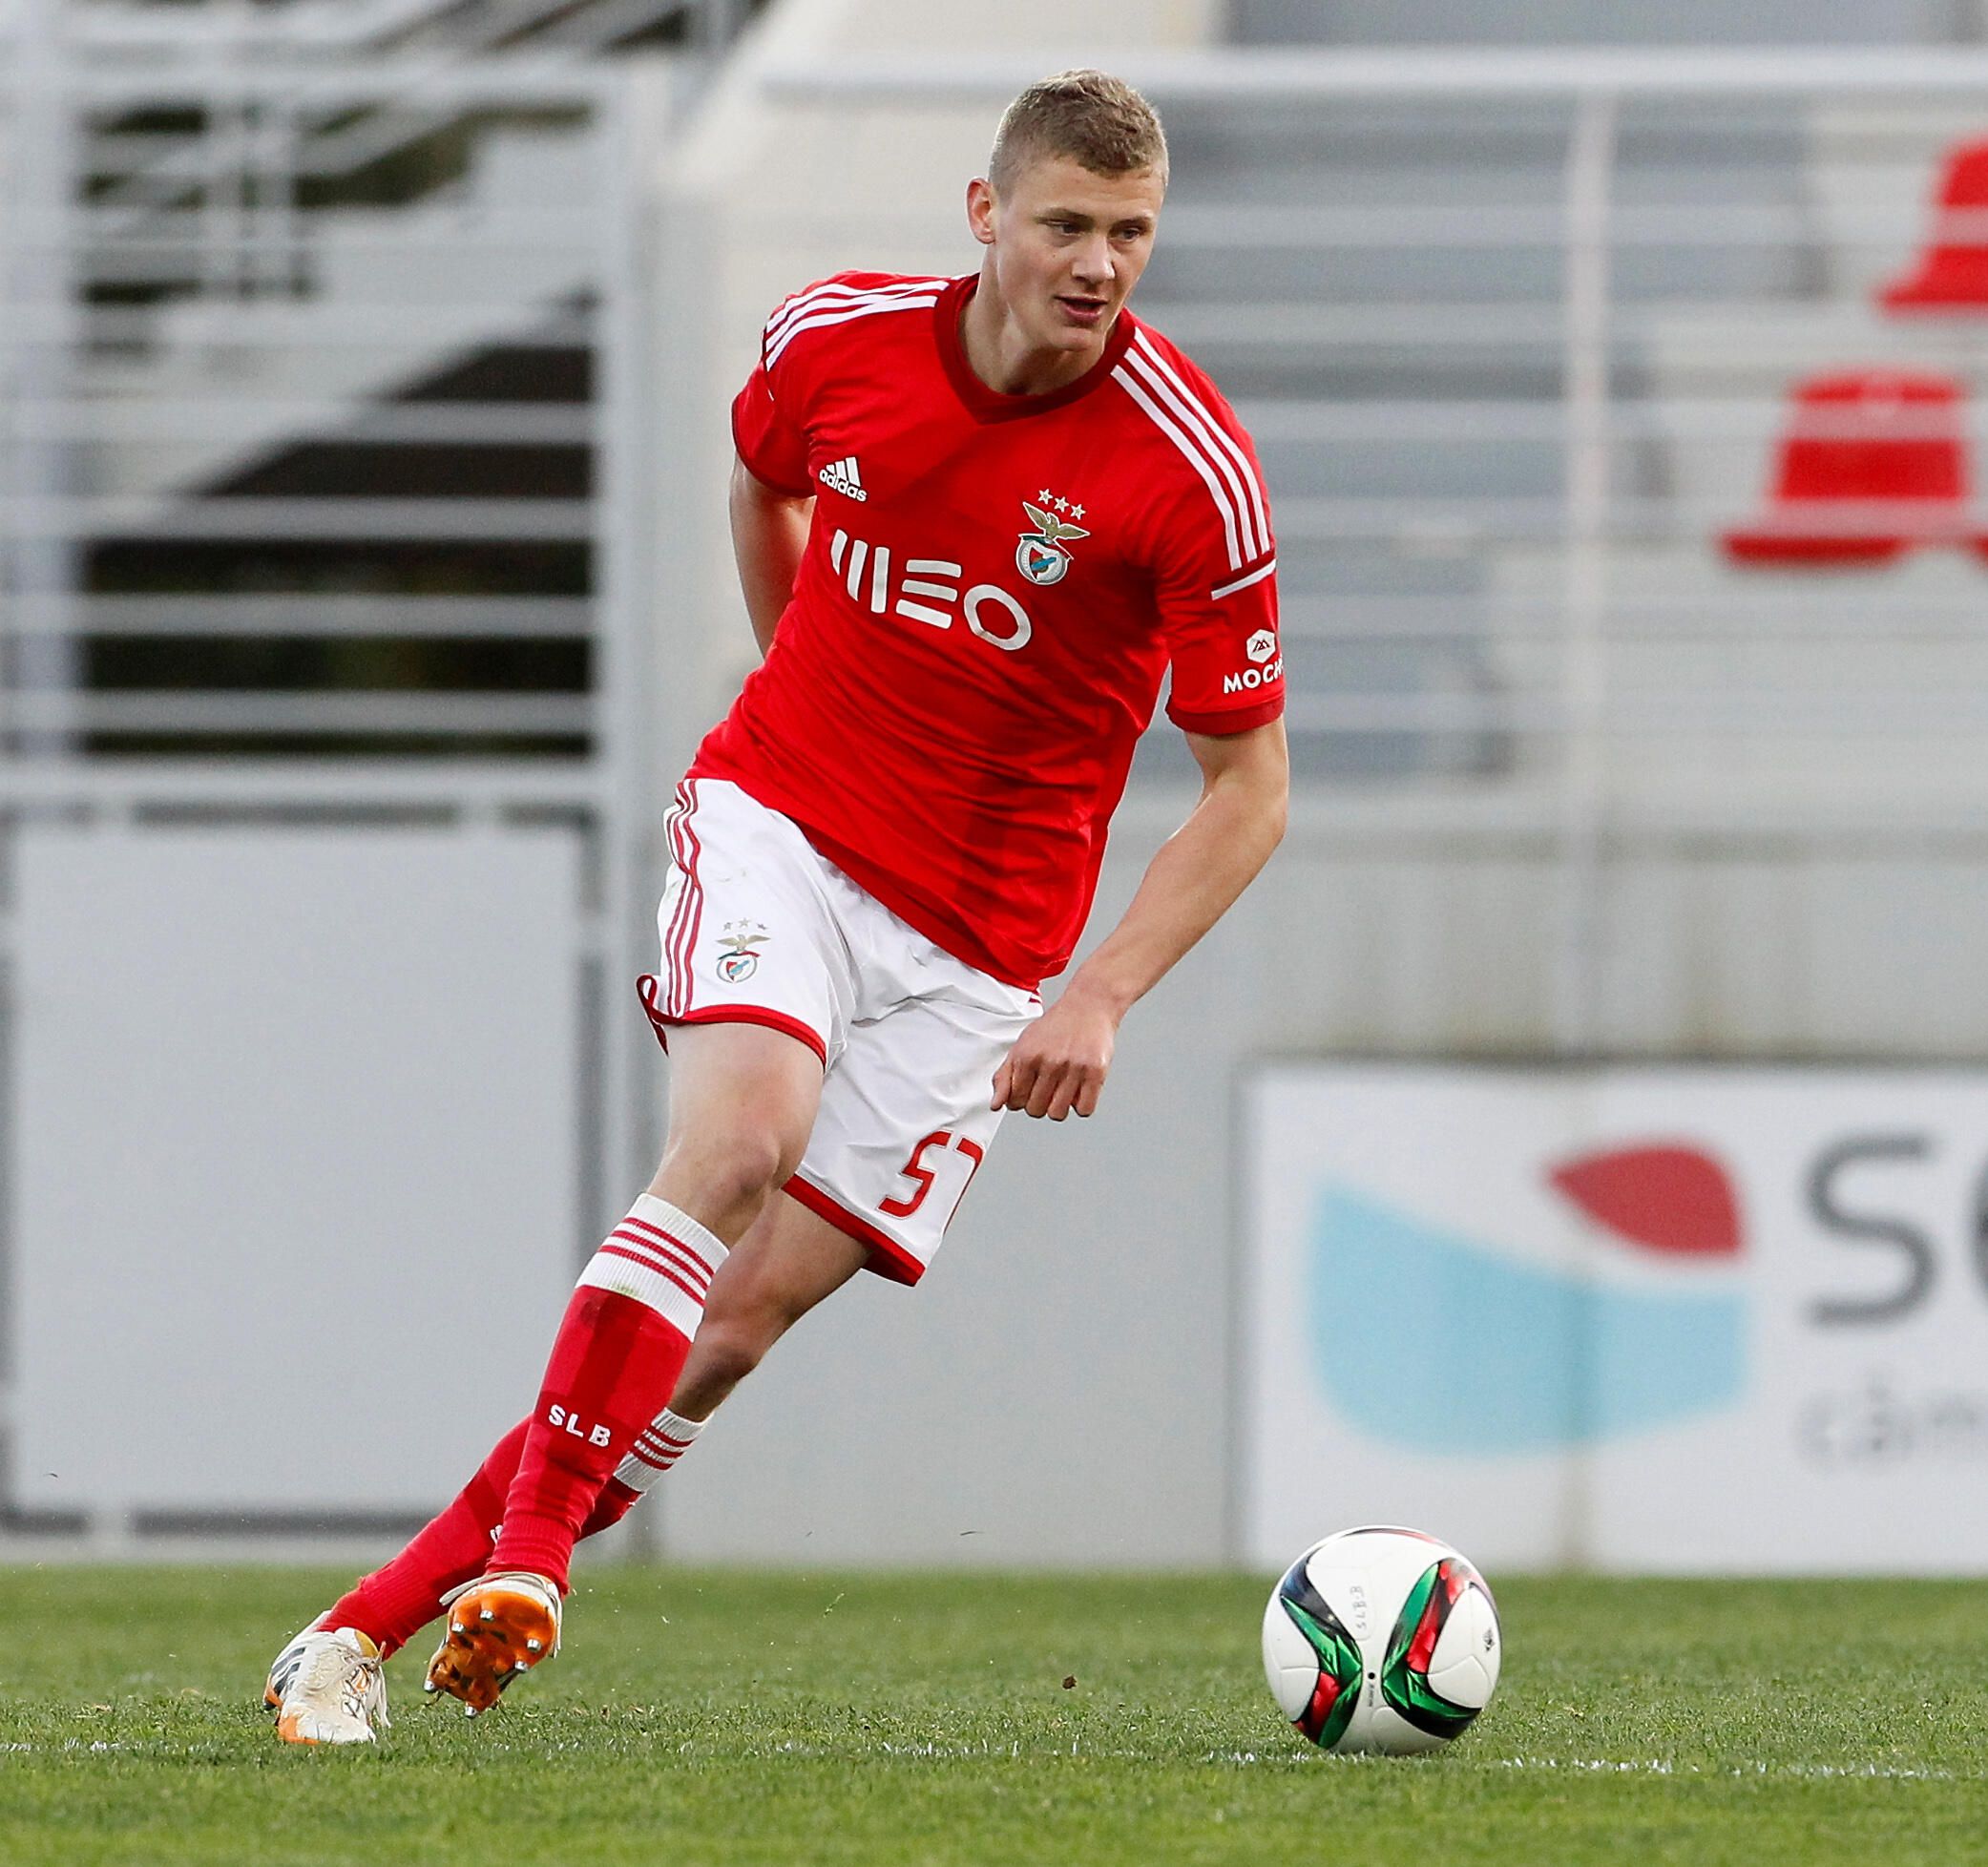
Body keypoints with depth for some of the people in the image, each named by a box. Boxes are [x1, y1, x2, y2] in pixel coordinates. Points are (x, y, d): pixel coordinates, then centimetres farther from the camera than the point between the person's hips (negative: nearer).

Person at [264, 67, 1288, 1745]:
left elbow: (1250, 787, -8)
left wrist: (1102, 994, -17)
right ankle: (520, 1557, -29)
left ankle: (366, 1630, 0)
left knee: (753, 1310, -6)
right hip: (776, 812, 1)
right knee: (743, 1139, -29)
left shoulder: (1192, 470, -14)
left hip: (976, 952, 0)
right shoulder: (835, 340, -6)